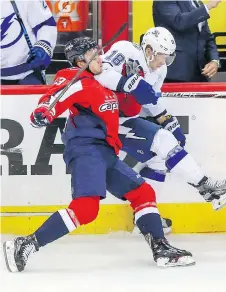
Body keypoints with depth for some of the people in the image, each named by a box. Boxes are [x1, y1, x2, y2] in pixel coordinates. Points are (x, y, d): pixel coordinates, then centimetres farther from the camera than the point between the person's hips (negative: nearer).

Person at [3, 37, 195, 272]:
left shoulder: (102, 83, 20)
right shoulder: (79, 83, -7)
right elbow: (55, 97, -24)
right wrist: (42, 113, -44)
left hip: (105, 154, 10)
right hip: (86, 149, -10)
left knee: (143, 192, 12)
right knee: (86, 207, -25)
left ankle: (161, 249, 14)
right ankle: (27, 245, -26)